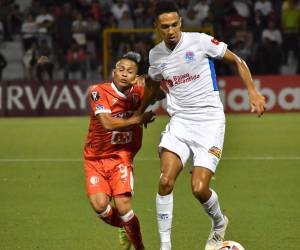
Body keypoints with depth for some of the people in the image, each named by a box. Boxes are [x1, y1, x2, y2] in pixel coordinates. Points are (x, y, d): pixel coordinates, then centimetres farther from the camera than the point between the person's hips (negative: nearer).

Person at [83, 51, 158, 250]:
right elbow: (108, 123, -27)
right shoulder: (98, 92, -15)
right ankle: (125, 230, 15)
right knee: (99, 204, -17)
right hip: (95, 159, 0)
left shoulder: (139, 93, -5)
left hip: (121, 156, 1)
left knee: (123, 207, -16)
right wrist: (139, 119, -22)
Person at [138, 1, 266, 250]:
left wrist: (253, 92, -7)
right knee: (165, 181, -15)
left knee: (199, 189, -13)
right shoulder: (155, 55, 6)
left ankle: (219, 223, 21)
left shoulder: (199, 41, -7)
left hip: (210, 120, -4)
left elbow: (237, 61, 3)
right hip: (180, 120, 4)